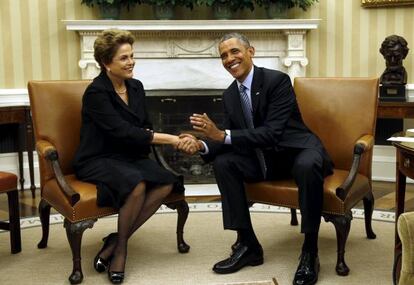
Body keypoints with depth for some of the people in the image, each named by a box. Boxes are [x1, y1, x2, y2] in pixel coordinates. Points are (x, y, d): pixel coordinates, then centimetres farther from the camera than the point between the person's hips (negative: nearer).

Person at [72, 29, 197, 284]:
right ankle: (121, 245, -10)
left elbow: (144, 127, 13)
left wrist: (145, 137, -14)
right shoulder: (96, 92, -14)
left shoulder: (136, 87, 8)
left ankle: (116, 241, -12)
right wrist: (172, 139, -26)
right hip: (98, 160, -7)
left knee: (167, 182, -22)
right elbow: (122, 131, -24)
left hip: (130, 156, 7)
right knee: (137, 184, -36)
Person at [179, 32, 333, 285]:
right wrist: (202, 146, -19)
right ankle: (248, 244, -7)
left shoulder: (277, 80, -18)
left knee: (308, 166, -39)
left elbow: (272, 133, -27)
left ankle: (310, 252, -22)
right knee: (223, 162, -14)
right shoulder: (230, 94, 4)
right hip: (264, 159, 7)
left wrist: (223, 135, -33)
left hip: (297, 151, -6)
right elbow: (228, 140, 3)